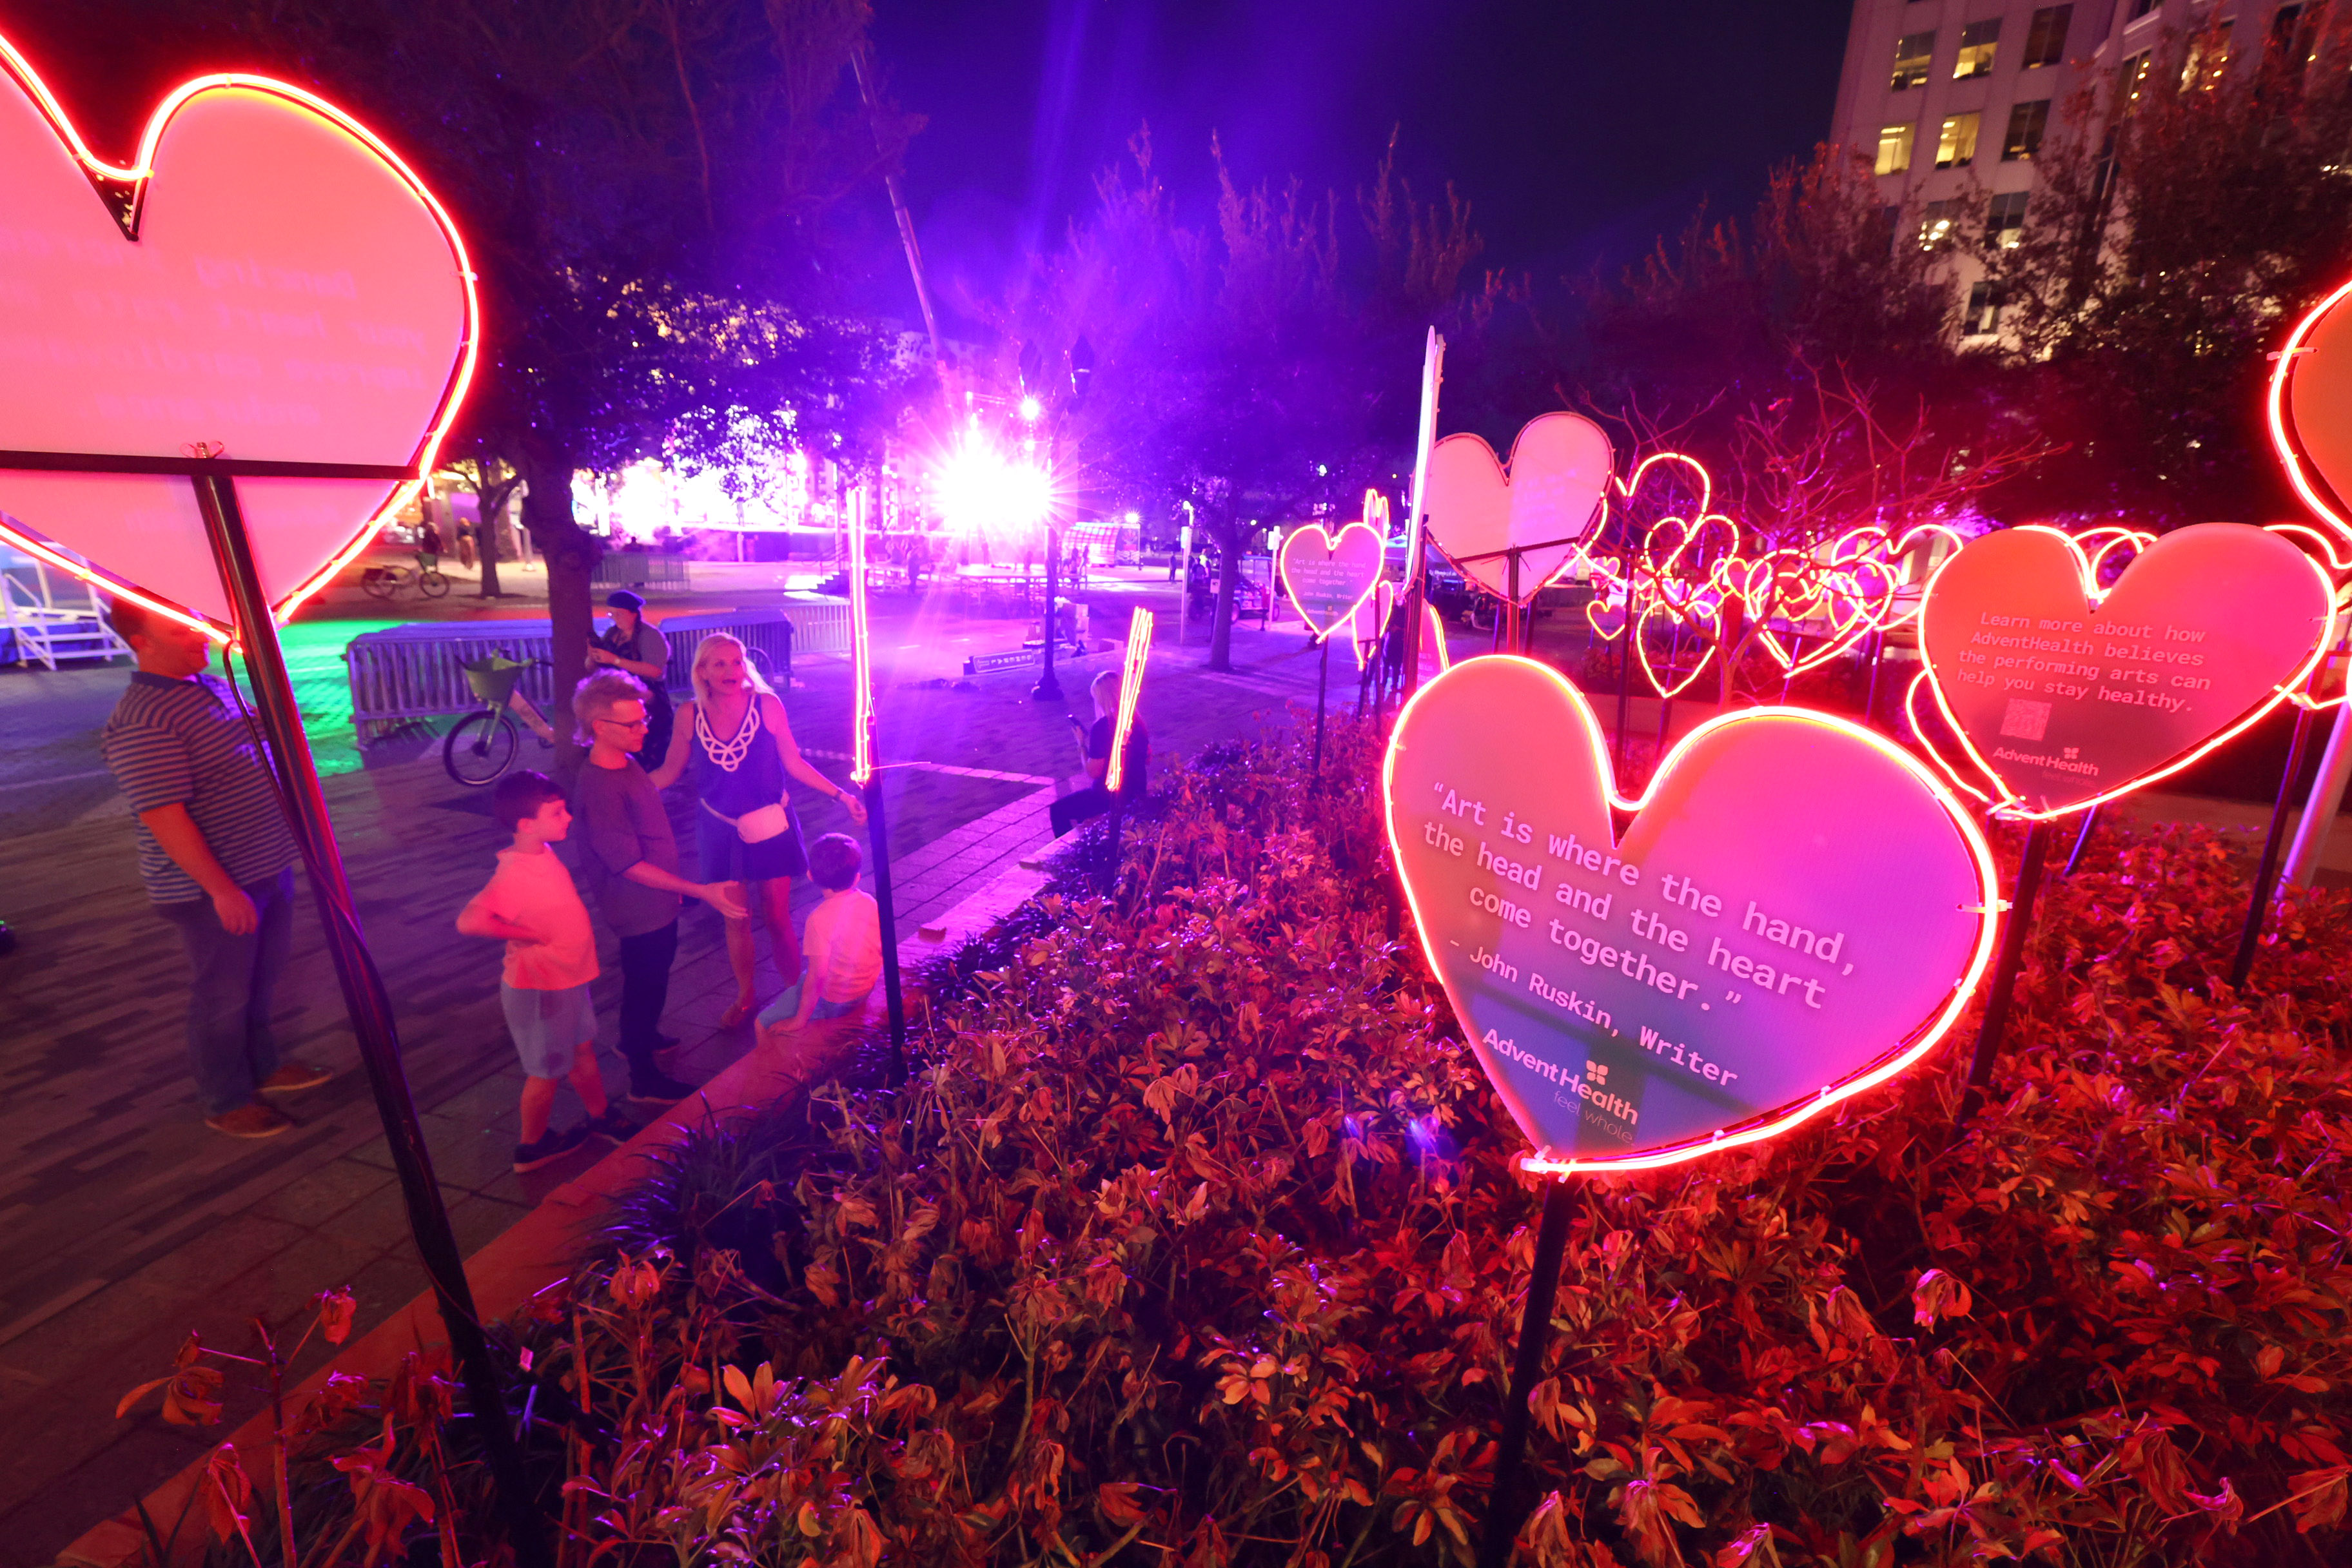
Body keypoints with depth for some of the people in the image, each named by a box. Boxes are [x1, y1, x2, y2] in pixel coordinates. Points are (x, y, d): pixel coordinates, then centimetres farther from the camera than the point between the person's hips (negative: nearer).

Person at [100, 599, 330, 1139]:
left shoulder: (212, 685, 6)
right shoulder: (141, 723, -22)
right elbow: (161, 815, -25)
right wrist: (221, 889, -24)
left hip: (268, 868, 8)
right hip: (213, 889, -8)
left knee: (260, 981, 22)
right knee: (222, 995, 8)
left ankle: (261, 1067, 40)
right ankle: (226, 1102, 24)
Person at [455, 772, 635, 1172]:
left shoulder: (542, 853, -2)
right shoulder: (514, 875, -30)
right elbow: (469, 921, -43)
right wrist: (529, 935, -30)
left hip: (567, 977, 8)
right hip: (540, 988, -8)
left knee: (583, 1049, 24)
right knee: (547, 1071, 12)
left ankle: (602, 1116, 43)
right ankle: (531, 1147, 34)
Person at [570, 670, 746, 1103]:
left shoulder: (627, 763, 0)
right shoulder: (600, 790, -30)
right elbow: (628, 865, -29)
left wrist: (680, 890, 20)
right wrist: (701, 891, -31)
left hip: (656, 902, 9)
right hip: (640, 912, -9)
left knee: (651, 978, 27)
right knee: (647, 986, 7)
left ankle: (636, 1038, 50)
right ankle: (644, 1080, 25)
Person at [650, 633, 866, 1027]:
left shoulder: (767, 706, -12)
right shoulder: (690, 715, -7)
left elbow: (793, 761, -5)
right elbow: (669, 772, 4)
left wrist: (840, 795, -9)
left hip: (770, 825, -2)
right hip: (720, 829, 2)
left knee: (777, 917, 4)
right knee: (735, 919, 13)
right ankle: (745, 999, 32)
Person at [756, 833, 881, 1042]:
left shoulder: (820, 919, -29)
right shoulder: (869, 902, -10)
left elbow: (817, 976, -26)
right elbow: (881, 948, 2)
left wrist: (799, 1021, -14)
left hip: (834, 1002, -7)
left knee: (764, 1024, 7)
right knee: (796, 984, 32)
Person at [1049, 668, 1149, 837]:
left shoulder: (1102, 726, -22)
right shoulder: (1137, 723, 0)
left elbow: (1093, 772, -20)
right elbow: (1148, 759, 13)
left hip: (1109, 798, -8)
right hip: (1135, 795, 8)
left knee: (1058, 810, 9)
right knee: (1078, 801, 32)